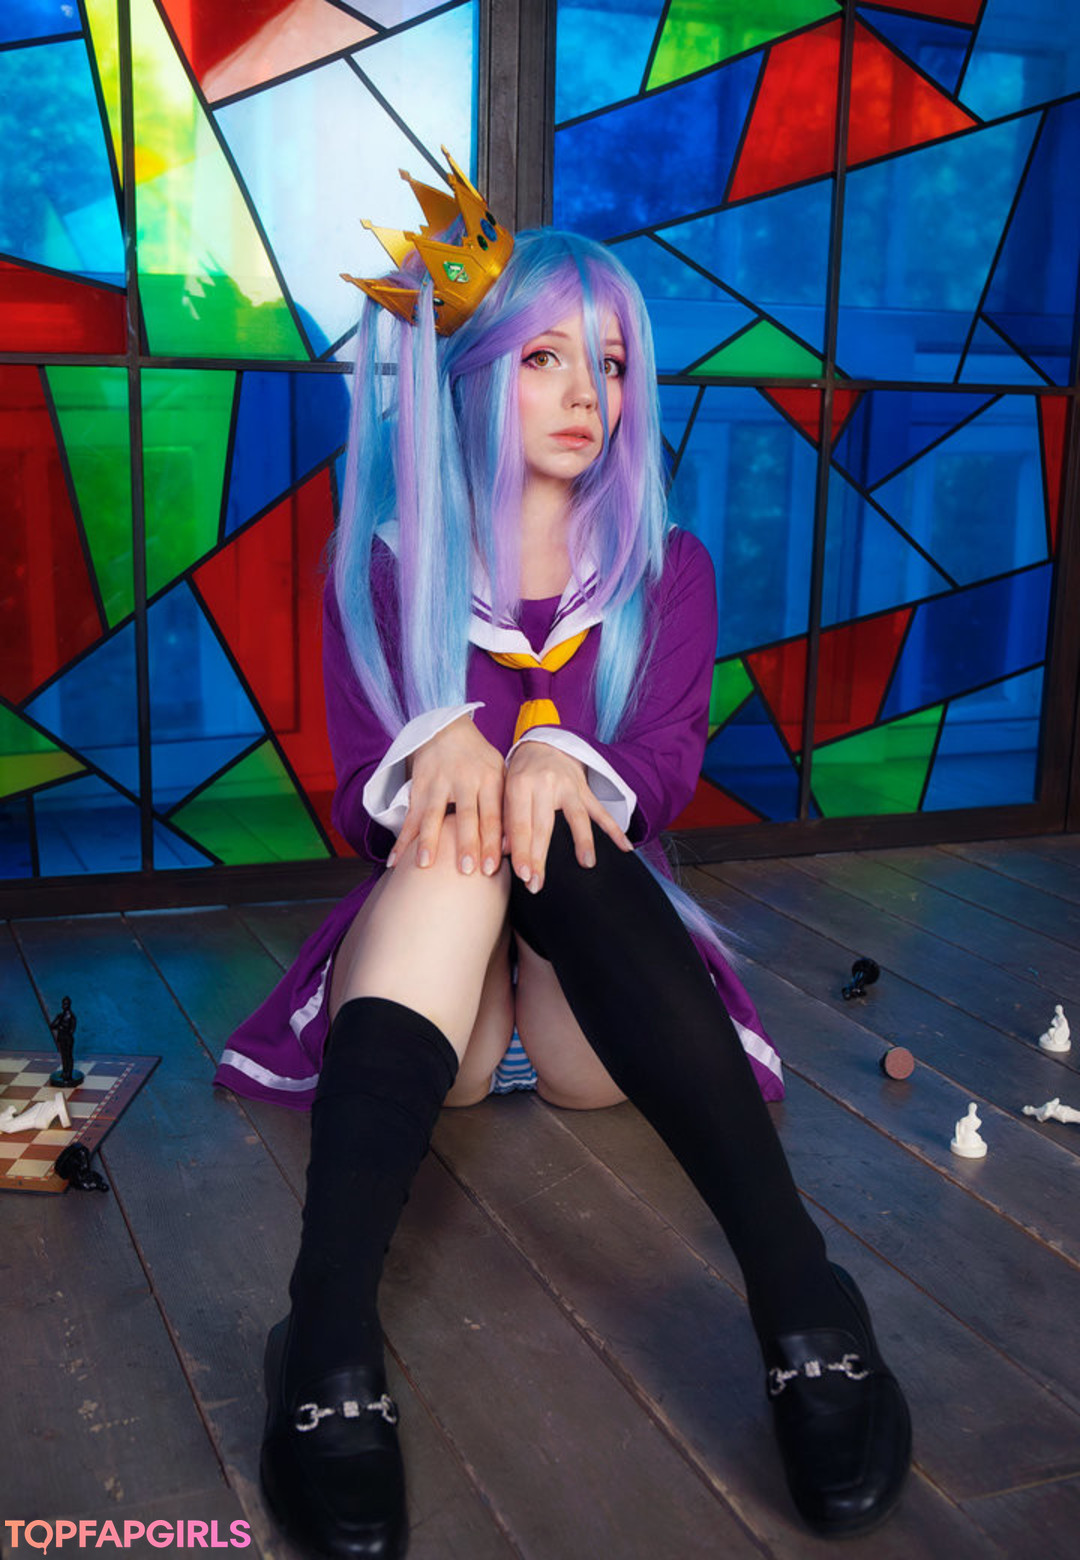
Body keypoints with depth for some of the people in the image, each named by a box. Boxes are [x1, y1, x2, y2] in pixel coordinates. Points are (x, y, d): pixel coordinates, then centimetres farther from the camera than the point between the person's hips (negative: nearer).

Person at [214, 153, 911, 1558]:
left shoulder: (669, 570, 10)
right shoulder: (385, 567, 6)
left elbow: (659, 782, -3)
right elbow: (362, 800, -1)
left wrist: (563, 766, -27)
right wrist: (434, 751, -26)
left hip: (598, 972, 1)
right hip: (422, 947, 0)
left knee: (555, 843, -33)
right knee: (456, 833, -34)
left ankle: (804, 1307, -49)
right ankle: (333, 1351, -54)